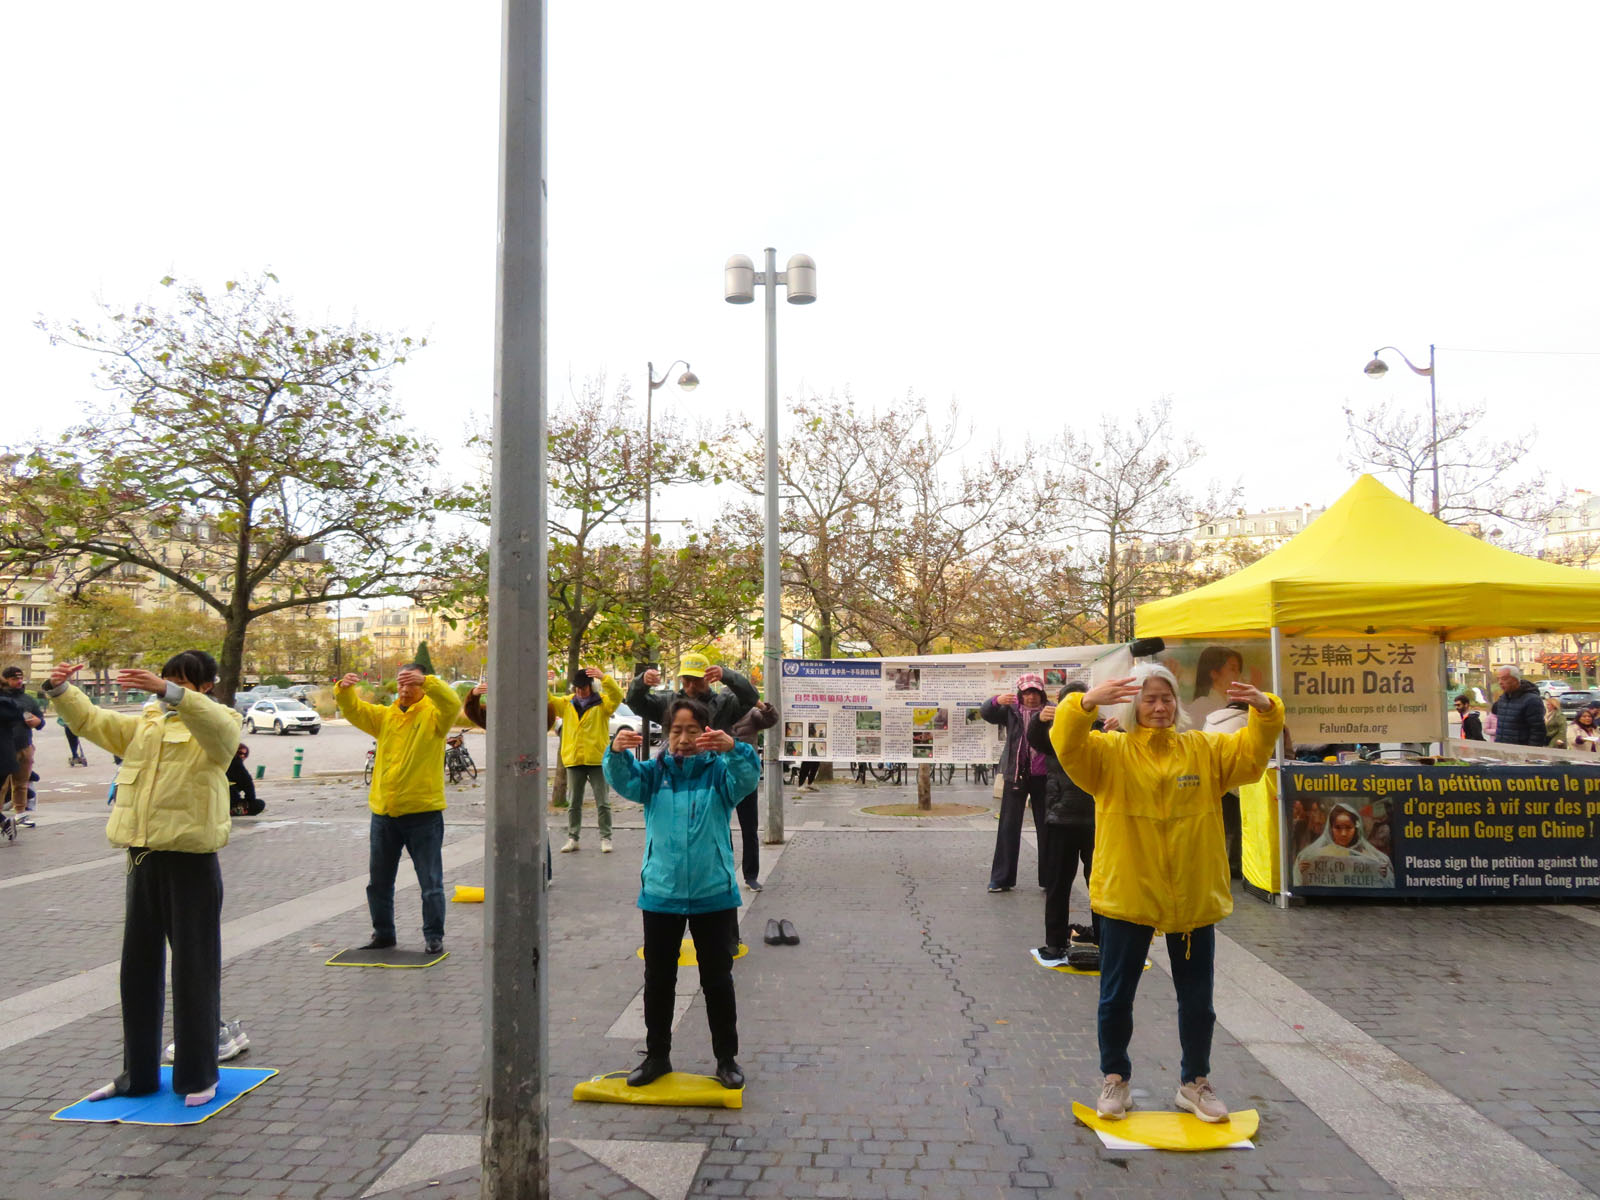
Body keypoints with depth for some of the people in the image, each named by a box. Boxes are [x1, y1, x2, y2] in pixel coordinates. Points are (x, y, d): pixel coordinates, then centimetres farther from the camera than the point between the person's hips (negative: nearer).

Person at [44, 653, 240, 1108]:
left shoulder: (218, 723, -5)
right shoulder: (145, 723, 16)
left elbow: (214, 724, -28)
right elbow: (93, 721, 11)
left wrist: (168, 692, -42)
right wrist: (62, 690, -7)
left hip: (192, 860, -7)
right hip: (144, 856, 7)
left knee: (194, 968, 1)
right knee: (139, 966, 14)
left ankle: (198, 1075, 14)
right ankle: (138, 1073, 27)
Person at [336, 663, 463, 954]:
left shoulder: (433, 714, -3)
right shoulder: (384, 716, 10)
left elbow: (452, 703, -23)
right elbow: (354, 710, -1)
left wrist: (426, 682, -38)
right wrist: (344, 689, -22)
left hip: (423, 813, -5)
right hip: (383, 813, 5)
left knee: (431, 882, 2)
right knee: (378, 881, 16)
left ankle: (434, 936, 15)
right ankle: (383, 934, 31)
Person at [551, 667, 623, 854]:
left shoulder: (602, 703, -2)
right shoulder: (566, 703, 9)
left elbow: (617, 696, -20)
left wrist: (604, 677, -35)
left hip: (597, 760, -3)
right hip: (573, 761, 3)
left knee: (603, 802, 1)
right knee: (573, 803, 10)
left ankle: (605, 838, 9)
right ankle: (572, 838, 18)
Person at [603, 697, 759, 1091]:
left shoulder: (719, 770, -4)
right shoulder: (654, 773, 1)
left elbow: (746, 778, -24)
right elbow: (623, 780, -17)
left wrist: (733, 748, -46)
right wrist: (617, 752, -40)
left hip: (713, 894, -2)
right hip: (660, 893, 2)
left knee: (717, 980, 10)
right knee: (658, 980, 14)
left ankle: (727, 1058, 25)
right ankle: (657, 1056, 30)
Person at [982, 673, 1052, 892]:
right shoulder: (1011, 711, 4)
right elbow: (985, 712, -8)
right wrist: (997, 701, -30)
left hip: (1043, 777, 0)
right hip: (1016, 775, 0)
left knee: (1046, 827, 8)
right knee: (1009, 827, 2)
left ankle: (1049, 878, 19)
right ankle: (1001, 878, 8)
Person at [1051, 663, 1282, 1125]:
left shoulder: (1205, 750, 4)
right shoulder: (1109, 751, -5)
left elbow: (1252, 752, -2)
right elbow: (1068, 745, -21)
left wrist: (1265, 711, -21)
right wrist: (1086, 704, -40)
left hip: (1194, 898, 2)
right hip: (1126, 894, -2)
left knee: (1197, 1000, 14)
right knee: (1116, 996, 9)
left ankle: (1195, 1082, 34)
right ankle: (1115, 1079, 29)